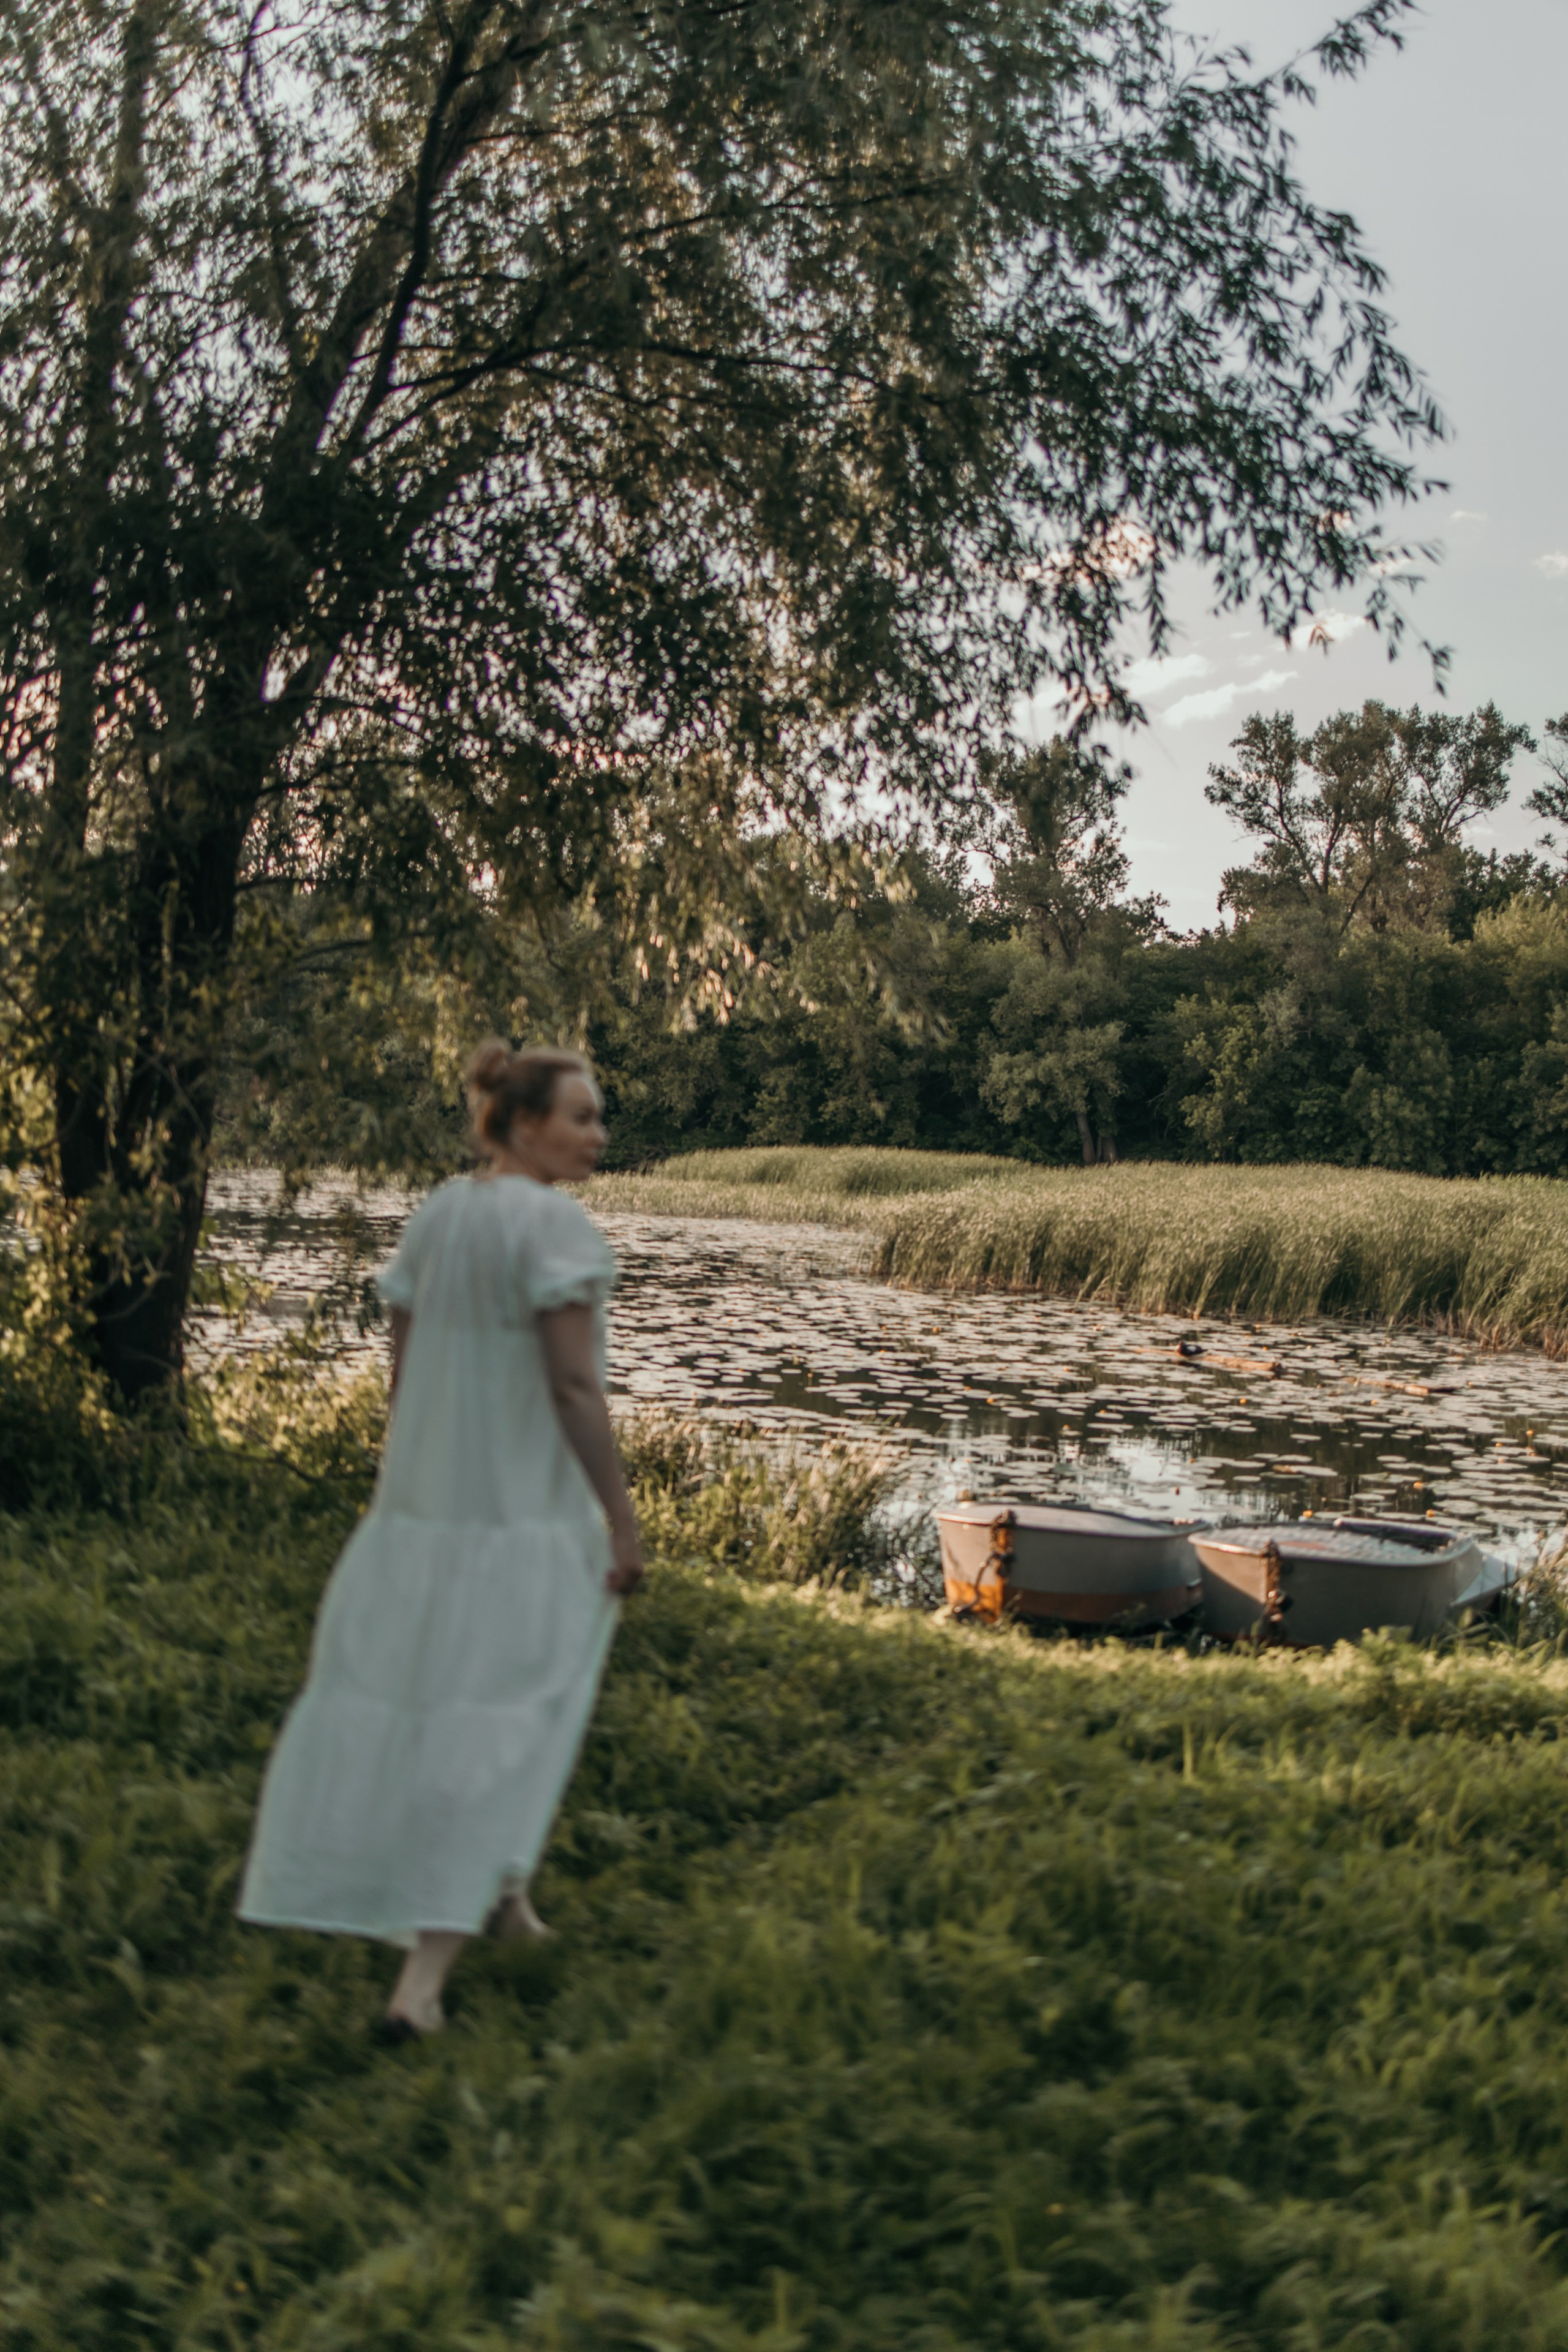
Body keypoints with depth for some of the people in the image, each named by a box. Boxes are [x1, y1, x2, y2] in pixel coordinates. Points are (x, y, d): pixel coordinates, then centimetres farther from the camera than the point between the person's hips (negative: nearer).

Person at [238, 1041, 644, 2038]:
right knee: (500, 1735, 0)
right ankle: (423, 1979, -3)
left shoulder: (435, 1217, 6)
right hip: (531, 1512, -7)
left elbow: (405, 1369, 10)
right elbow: (572, 1384, -21)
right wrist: (623, 1519, -16)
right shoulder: (557, 1224, -17)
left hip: (426, 1506, 7)